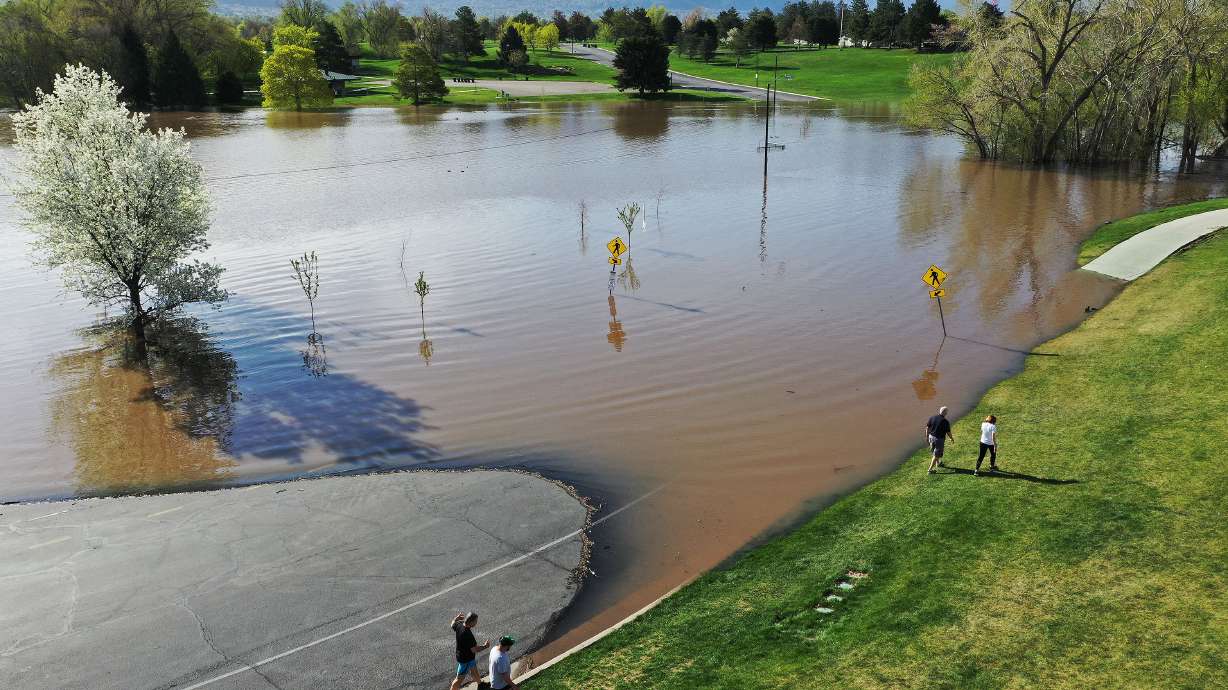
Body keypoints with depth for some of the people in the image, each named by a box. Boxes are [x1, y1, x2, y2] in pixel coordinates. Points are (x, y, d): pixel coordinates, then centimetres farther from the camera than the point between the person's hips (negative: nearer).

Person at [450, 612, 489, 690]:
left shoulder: (459, 625, -16)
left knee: (474, 670, 32)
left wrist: (457, 618, 26)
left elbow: (453, 625, 9)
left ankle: (480, 683, 56)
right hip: (465, 659, -10)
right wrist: (485, 646, -16)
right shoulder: (468, 635, -39)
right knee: (460, 679, 9)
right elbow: (474, 650, -31)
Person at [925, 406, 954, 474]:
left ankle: (938, 463, 47)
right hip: (939, 439, -5)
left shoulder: (932, 418, -6)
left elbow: (927, 428, 1)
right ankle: (930, 469, 8)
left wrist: (927, 437, 14)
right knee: (936, 455, 7)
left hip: (931, 437, 5)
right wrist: (952, 438, 10)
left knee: (935, 451, 27)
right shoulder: (945, 422, -19)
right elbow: (948, 432, -9)